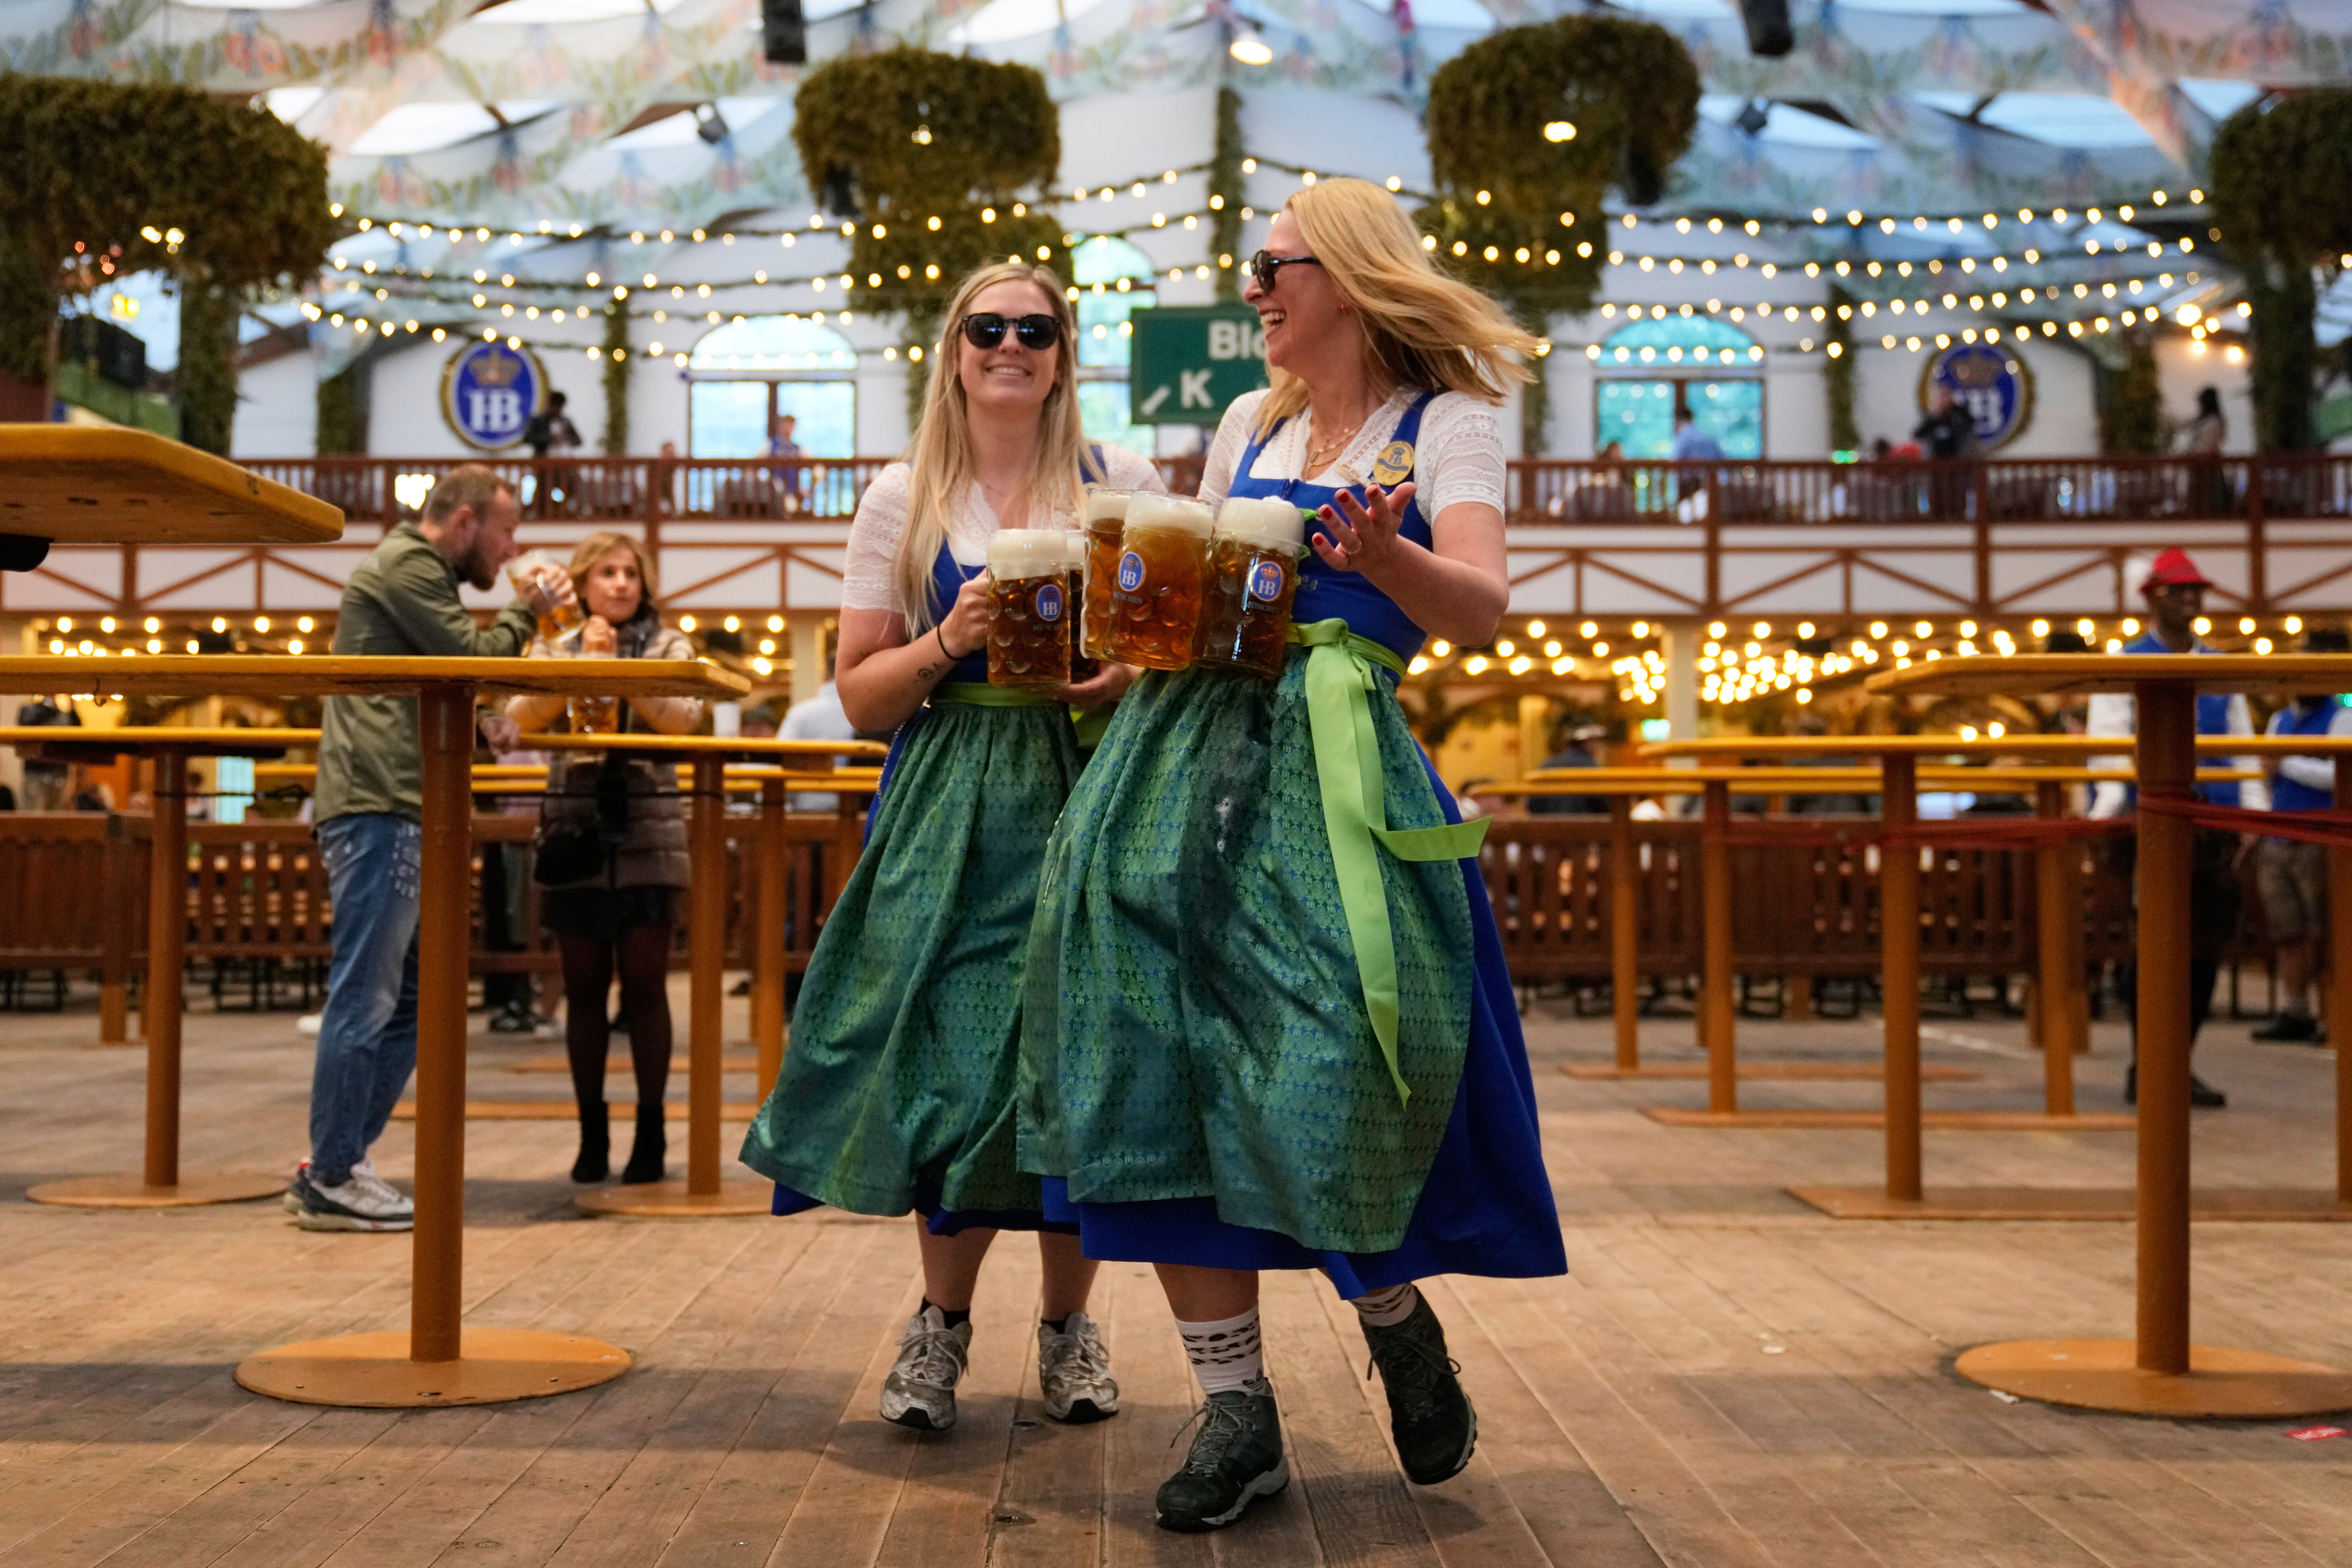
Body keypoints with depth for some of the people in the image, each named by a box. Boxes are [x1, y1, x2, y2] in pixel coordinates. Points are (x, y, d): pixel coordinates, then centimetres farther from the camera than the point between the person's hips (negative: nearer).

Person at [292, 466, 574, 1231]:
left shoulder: (419, 572, 27)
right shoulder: (406, 566, -5)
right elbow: (474, 659, -10)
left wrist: (493, 728, 12)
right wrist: (526, 612, 4)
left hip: (400, 814, 11)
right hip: (379, 809, -11)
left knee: (407, 997, 11)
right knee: (365, 997, -8)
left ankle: (336, 1163, 16)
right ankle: (331, 1180, -4)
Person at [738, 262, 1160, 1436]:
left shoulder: (1126, 486, 9)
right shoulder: (902, 502, 8)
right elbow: (862, 693, 6)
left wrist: (1125, 677, -12)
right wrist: (950, 643, -12)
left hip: (1088, 796, 0)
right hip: (948, 807, 0)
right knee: (951, 1057, -6)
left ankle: (1067, 1320, 16)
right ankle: (942, 1319, 13)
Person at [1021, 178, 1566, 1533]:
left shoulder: (1446, 423, 4)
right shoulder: (1252, 426, 22)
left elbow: (1482, 608, -12)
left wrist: (1384, 557, -32)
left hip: (1332, 764, -5)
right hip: (1191, 746, 5)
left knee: (1328, 1062, -14)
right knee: (1167, 1068, -4)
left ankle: (1399, 1321, 17)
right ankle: (1238, 1416, 4)